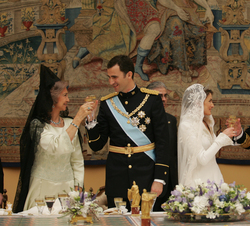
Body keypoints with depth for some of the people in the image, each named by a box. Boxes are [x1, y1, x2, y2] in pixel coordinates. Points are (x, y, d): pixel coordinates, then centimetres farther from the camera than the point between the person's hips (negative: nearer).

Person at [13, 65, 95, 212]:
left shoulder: (69, 124, 8)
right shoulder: (37, 125, -9)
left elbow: (77, 161, 14)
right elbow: (57, 148, -26)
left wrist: (78, 186, 4)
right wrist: (78, 119, -24)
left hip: (67, 186, 5)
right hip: (42, 187, -4)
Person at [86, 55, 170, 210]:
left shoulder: (152, 99, -1)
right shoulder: (107, 103, 7)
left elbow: (162, 141, -2)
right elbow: (97, 145, 6)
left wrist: (159, 179, -9)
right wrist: (91, 120, -10)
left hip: (146, 175, -2)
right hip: (117, 178, 2)